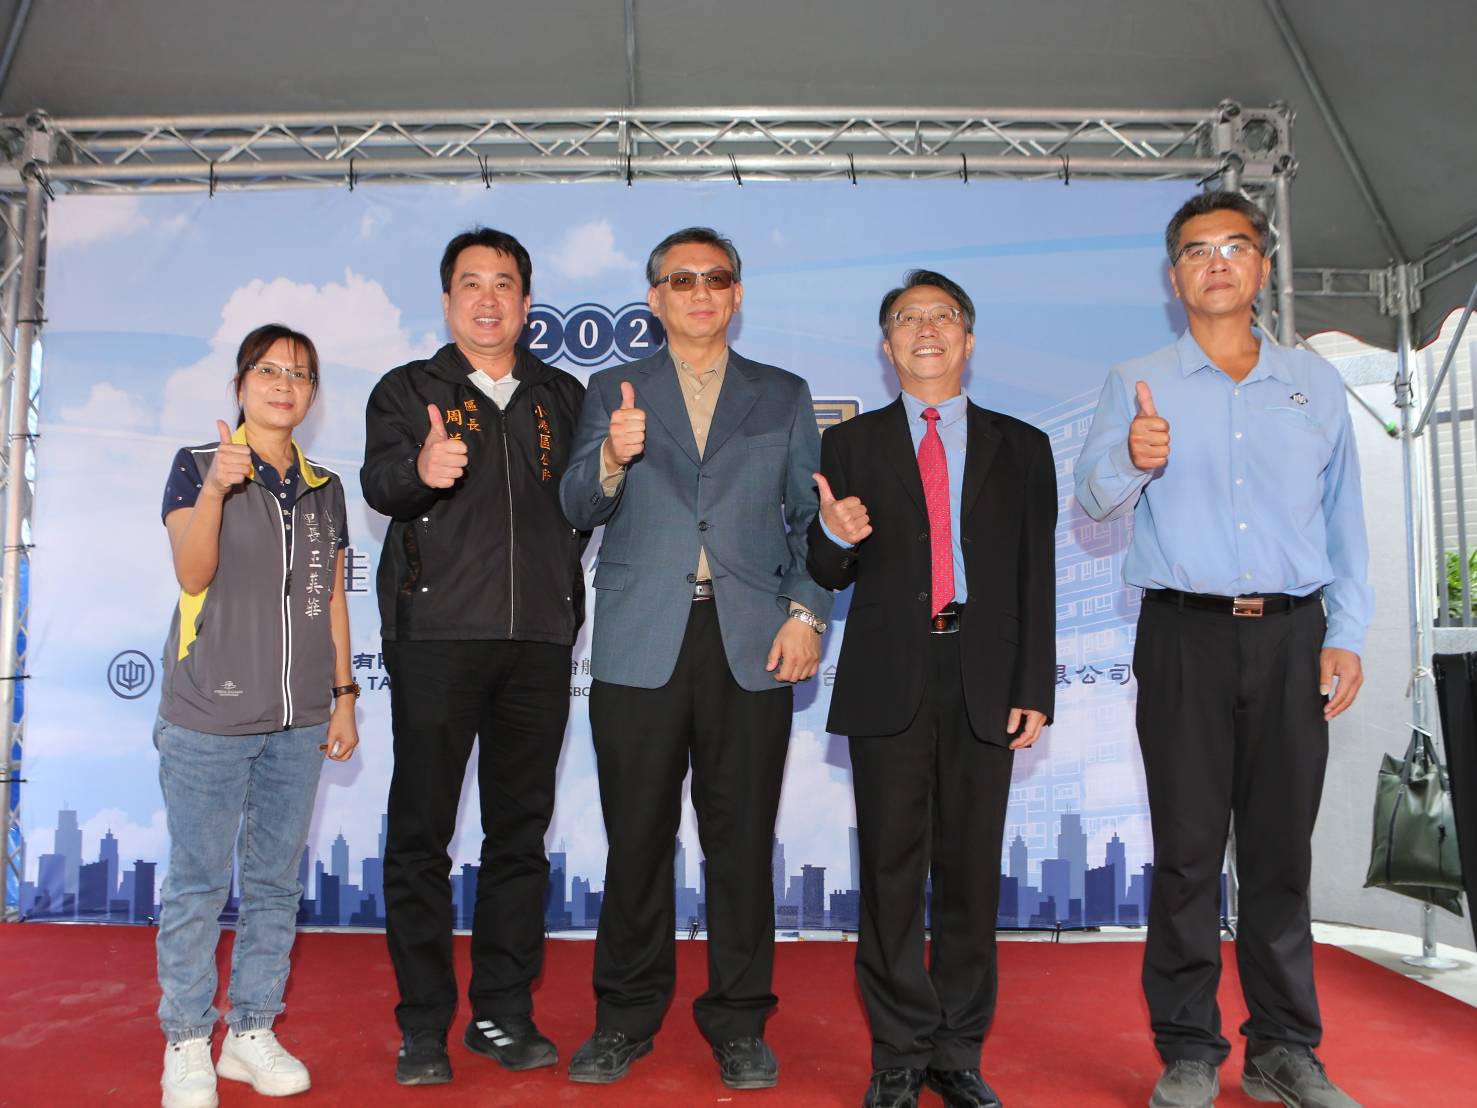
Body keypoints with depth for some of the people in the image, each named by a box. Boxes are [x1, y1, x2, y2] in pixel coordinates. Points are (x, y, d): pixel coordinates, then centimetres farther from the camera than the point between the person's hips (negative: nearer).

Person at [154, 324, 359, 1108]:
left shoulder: (324, 487, 11)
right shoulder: (196, 467, 0)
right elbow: (193, 575, -12)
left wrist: (343, 695, 10)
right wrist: (215, 491, -27)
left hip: (298, 720, 4)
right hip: (209, 718, -4)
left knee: (275, 882, 10)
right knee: (197, 885, 3)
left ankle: (253, 1032, 23)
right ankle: (187, 1043, 18)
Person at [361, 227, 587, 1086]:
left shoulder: (563, 397, 15)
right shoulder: (407, 390, 7)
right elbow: (379, 483, -12)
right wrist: (420, 470, -32)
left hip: (540, 637, 3)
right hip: (437, 634, -2)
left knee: (522, 827, 8)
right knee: (422, 828, 2)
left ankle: (504, 1012, 20)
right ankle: (424, 1024, 14)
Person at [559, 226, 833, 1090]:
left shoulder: (784, 396, 14)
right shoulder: (613, 393, 12)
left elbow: (810, 516, 10)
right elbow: (580, 509, 1)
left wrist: (806, 613, -3)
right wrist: (611, 461, -20)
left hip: (751, 645, 1)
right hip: (641, 645, 0)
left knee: (743, 839, 5)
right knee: (638, 837, 5)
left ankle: (739, 1021, 21)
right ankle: (627, 1016, 22)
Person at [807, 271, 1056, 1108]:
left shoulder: (1020, 447, 12)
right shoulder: (852, 443, 10)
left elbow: (1037, 579, 8)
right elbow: (831, 575, 7)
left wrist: (1035, 689, -1)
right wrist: (835, 536, -16)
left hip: (985, 679, 1)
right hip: (889, 678, 0)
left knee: (972, 869, 5)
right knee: (892, 870, 2)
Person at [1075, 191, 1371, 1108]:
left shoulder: (1317, 383, 13)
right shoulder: (1138, 384, 7)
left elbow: (1345, 519, 12)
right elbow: (1095, 499, -5)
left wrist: (1347, 636, 4)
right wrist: (1132, 459, -27)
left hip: (1291, 634, 2)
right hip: (1185, 636, -2)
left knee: (1282, 849, 7)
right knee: (1188, 850, 1)